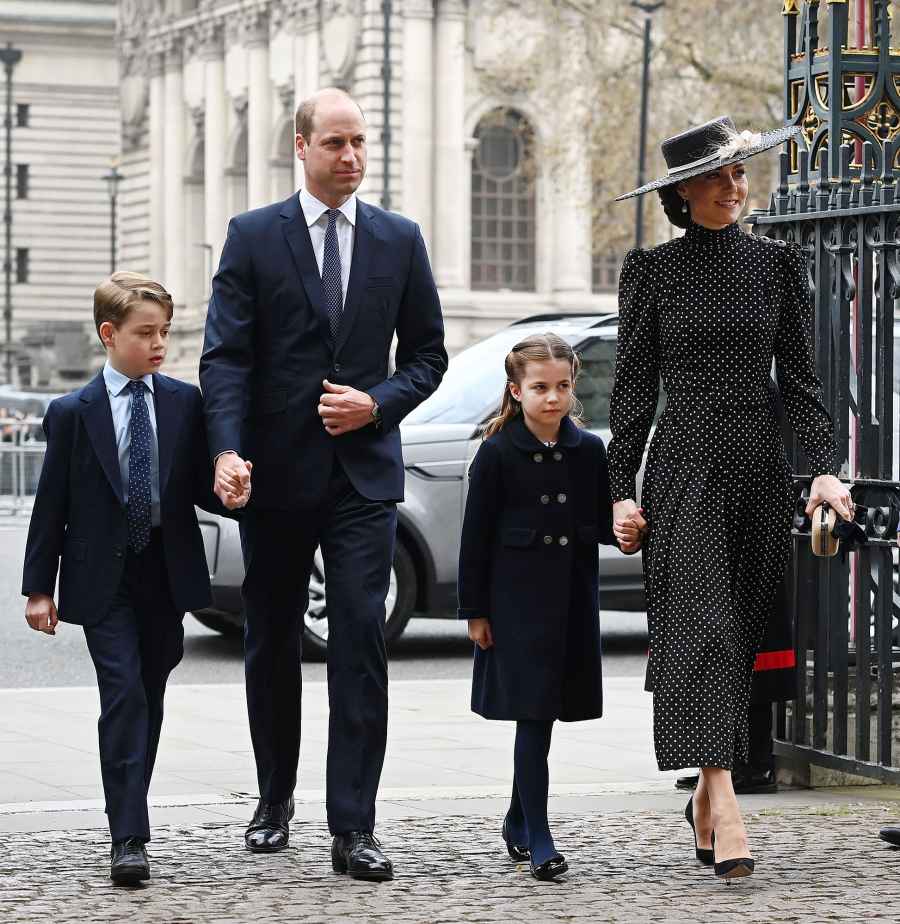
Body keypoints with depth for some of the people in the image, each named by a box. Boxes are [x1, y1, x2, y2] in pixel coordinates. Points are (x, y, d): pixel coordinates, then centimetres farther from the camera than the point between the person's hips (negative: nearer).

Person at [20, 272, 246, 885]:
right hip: (104, 581, -3)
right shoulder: (73, 413, -3)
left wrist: (231, 494, -16)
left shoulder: (186, 403, 3)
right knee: (124, 696, -12)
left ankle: (131, 810, 27)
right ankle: (129, 839, -15)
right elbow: (52, 505, -1)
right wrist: (39, 587, -2)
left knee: (150, 699, 11)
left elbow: (202, 487, 8)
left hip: (168, 575, 3)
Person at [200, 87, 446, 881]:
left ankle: (353, 830, -9)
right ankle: (275, 800, 29)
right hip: (276, 473, 0)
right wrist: (228, 449, -21)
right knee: (272, 644, 11)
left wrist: (377, 403, -8)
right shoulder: (253, 237, 0)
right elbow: (225, 355, -6)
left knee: (361, 642, -9)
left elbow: (427, 355, 11)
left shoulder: (400, 240, 7)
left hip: (363, 471, 0)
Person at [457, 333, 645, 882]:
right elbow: (476, 536, -4)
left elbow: (600, 521, 10)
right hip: (518, 601, -4)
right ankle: (538, 842, -6)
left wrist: (625, 533, -14)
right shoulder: (498, 453, -6)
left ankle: (517, 822, 31)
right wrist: (475, 611, -5)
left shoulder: (589, 451, 4)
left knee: (543, 715, 13)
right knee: (533, 717, -7)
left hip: (573, 600, 4)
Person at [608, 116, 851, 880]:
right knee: (703, 626, -14)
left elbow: (799, 376, 7)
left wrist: (825, 466, -5)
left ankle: (705, 799, 19)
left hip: (760, 466, 3)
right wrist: (621, 488, -2)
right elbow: (634, 386, 3)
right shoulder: (653, 271, 2)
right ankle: (726, 808, -22)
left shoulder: (776, 265, 8)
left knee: (742, 636, 6)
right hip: (685, 466, -3)